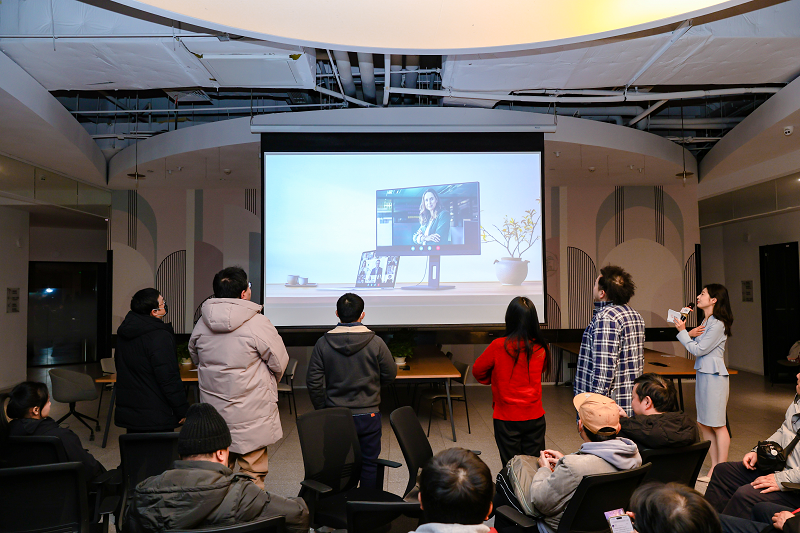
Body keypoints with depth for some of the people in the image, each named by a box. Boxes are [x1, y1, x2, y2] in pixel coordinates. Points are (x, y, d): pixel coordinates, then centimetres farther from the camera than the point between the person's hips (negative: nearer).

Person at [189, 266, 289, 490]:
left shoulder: (201, 324, 0)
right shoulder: (258, 324, -18)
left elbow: (195, 358, 16)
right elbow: (280, 362, -9)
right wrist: (268, 383, 12)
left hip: (213, 413, 6)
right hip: (251, 415, -5)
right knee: (252, 474, 7)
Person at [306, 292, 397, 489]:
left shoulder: (323, 343, -7)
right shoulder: (375, 342, -10)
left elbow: (313, 382, -5)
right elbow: (390, 375, 0)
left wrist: (322, 409, 8)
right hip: (368, 415, -1)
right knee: (369, 463, 13)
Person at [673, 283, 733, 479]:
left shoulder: (717, 325, -15)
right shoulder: (706, 322, 15)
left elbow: (698, 350, -16)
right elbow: (694, 347, 16)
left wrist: (682, 331, -10)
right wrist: (691, 334, -2)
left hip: (714, 376, -10)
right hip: (702, 375, 10)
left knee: (717, 425, -1)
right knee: (704, 424, 12)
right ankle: (714, 467, 21)